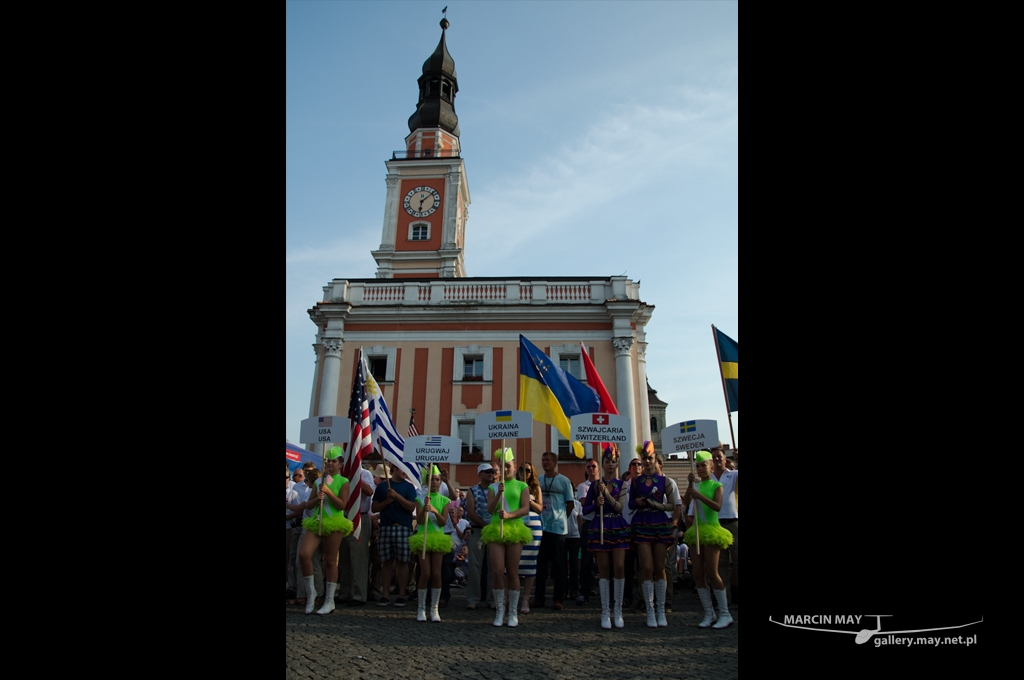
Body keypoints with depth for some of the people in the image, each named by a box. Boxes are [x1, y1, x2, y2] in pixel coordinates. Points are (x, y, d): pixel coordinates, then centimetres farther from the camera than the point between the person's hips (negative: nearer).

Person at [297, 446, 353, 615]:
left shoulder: (343, 482, 1)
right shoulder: (319, 481, 14)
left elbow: (341, 505, -9)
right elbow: (308, 504, 14)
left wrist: (328, 491, -16)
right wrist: (318, 497, -6)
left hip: (334, 523, -4)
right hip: (316, 522, 4)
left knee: (330, 561, 1)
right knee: (303, 554, -14)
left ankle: (329, 601, 10)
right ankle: (311, 592, 6)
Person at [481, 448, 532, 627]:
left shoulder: (522, 486, 7)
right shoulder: (492, 487, 11)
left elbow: (525, 508, -4)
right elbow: (490, 509, 0)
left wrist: (509, 515, -21)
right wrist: (499, 493, -15)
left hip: (515, 530, -1)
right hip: (496, 530, 1)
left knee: (512, 572, 2)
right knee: (497, 571, -6)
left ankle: (513, 613, 13)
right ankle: (499, 610, 10)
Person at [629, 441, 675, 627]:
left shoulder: (664, 480, 5)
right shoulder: (635, 481, 7)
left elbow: (671, 505, 4)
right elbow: (630, 504, 13)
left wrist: (657, 505, -12)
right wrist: (637, 502, -8)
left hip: (660, 524, 0)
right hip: (642, 524, 0)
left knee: (660, 568, 4)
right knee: (647, 567, -5)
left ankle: (661, 610, 13)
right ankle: (650, 611, 3)